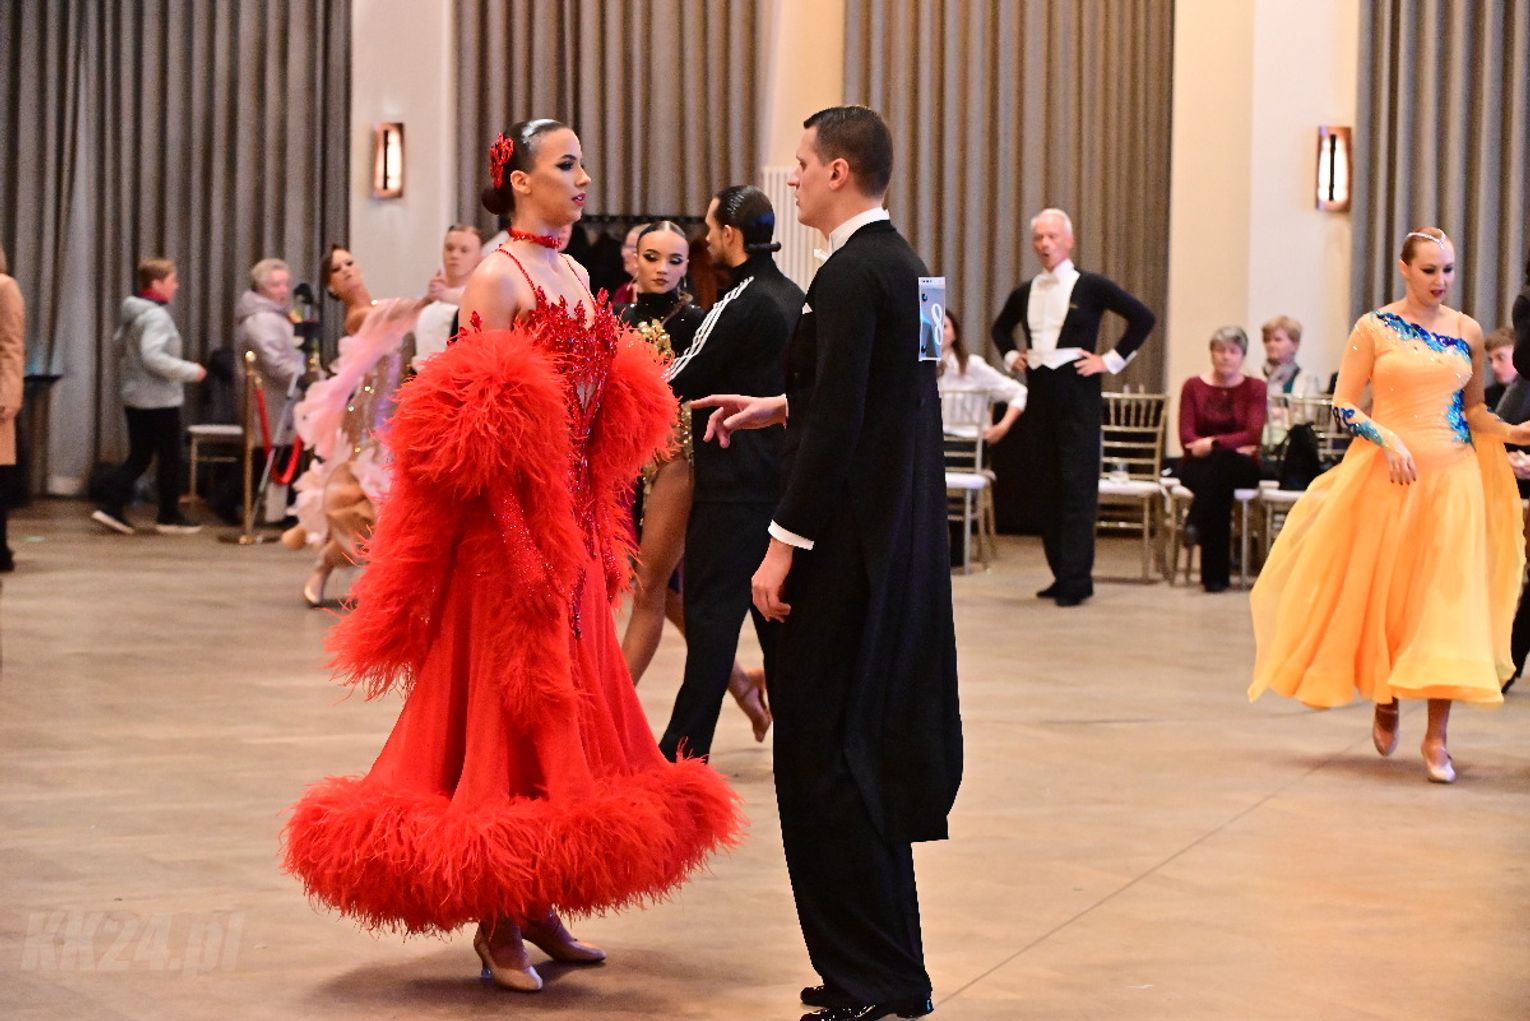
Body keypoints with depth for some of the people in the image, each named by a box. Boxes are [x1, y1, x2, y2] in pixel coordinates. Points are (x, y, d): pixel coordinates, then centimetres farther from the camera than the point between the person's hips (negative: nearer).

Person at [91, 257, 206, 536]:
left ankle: (110, 506, 4)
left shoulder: (131, 313, 10)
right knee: (170, 459, 3)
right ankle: (170, 517, 11)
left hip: (134, 396, 9)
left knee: (138, 457, 13)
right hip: (160, 400, -9)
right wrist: (190, 371, -22)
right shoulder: (156, 316, -19)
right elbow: (153, 357, -29)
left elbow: (119, 345, 21)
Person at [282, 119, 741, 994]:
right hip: (510, 527, -8)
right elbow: (477, 431, -14)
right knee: (511, 706, -4)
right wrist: (520, 546, -19)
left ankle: (539, 902, 16)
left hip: (573, 524, 8)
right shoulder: (497, 277, -10)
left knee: (570, 712, 9)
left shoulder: (576, 277, 14)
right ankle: (498, 921, 3)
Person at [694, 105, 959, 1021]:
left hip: (848, 544, -10)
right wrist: (778, 408, 22)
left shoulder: (852, 275, -16)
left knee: (823, 754, -4)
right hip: (898, 543, 10)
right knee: (870, 753, 15)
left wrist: (785, 544, -19)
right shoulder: (900, 264, 13)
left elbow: (840, 425, -22)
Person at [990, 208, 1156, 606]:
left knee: (1078, 486, -8)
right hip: (1039, 391, 6)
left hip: (1077, 393, -6)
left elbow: (1142, 317, -6)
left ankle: (1076, 580, -9)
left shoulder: (1091, 286, -4)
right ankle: (1061, 574, 13)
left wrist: (1111, 360, -8)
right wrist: (1010, 355, 13)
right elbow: (1001, 327, 30)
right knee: (1047, 486, 6)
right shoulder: (1025, 292, 11)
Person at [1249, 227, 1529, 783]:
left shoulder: (1467, 332, 9)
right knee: (1384, 594, 5)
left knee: (1449, 601, -5)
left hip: (1454, 477, 2)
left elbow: (1473, 410, 16)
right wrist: (1387, 438, -17)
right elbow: (1344, 405, -2)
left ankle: (1436, 736, -2)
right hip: (1388, 477, -2)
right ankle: (1385, 704, 29)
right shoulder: (1374, 328, -1)